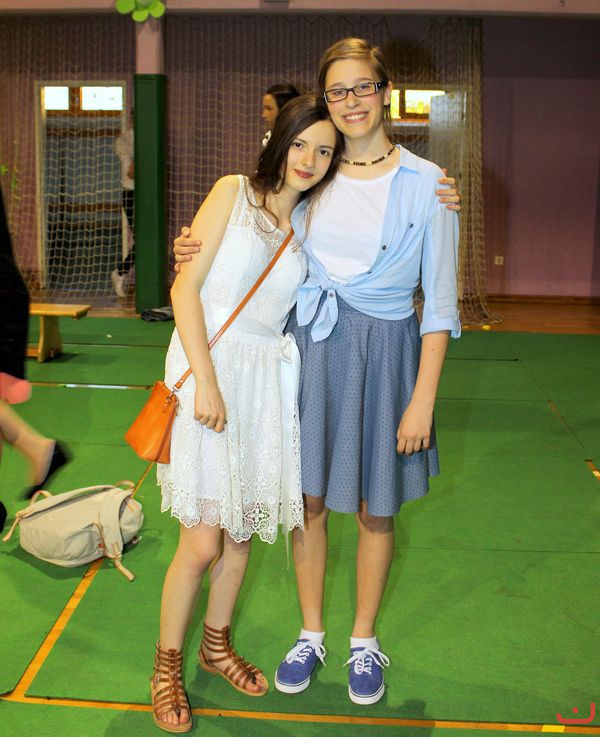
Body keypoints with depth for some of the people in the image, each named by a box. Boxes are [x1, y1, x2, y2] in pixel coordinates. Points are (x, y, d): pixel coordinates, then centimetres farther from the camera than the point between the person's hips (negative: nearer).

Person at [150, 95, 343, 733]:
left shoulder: (311, 223, 11)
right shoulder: (234, 193, -2)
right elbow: (185, 286, -8)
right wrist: (205, 382, -15)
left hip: (266, 380, 5)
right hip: (207, 369, -5)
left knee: (241, 531, 14)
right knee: (201, 542, -5)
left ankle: (217, 643, 36)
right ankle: (167, 664, 17)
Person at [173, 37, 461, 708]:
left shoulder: (425, 183, -7)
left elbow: (439, 302, -6)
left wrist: (423, 398, -10)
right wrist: (200, 249, -1)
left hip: (383, 354, -3)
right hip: (309, 347, 3)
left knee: (374, 509, 10)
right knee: (308, 499, 11)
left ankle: (364, 641, 31)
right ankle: (310, 634, 32)